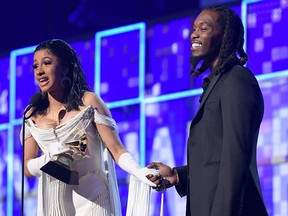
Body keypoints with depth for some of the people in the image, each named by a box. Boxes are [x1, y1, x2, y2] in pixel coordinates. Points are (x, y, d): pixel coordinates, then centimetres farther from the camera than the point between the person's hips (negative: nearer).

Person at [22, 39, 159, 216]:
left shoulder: (88, 102, -3)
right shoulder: (33, 116, 6)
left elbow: (116, 149, -9)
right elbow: (28, 169, 5)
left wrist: (140, 172, -27)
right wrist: (49, 158, -16)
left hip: (90, 199, -3)